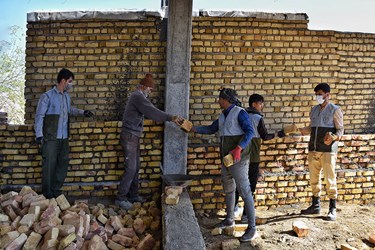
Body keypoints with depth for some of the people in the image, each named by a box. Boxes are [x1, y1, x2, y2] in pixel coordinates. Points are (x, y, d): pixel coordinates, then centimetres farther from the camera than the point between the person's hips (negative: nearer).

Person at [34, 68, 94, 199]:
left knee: (63, 164, 11)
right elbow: (39, 116, -10)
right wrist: (39, 135, -15)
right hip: (51, 138, -7)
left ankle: (55, 191, 23)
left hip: (64, 138, 7)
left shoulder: (67, 96, 12)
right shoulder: (47, 96, -9)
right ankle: (47, 195, 7)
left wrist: (82, 112, 21)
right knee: (49, 165, -3)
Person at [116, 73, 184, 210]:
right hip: (129, 136, -10)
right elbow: (152, 112, -26)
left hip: (133, 136, 10)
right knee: (131, 169, -8)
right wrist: (171, 117, -27)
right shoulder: (137, 97, -16)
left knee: (136, 167, 13)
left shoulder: (139, 97, 17)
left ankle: (133, 195, 21)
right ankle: (120, 198, -1)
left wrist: (169, 118, 3)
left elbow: (150, 111, 13)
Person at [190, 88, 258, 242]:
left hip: (238, 159, -9)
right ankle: (229, 219, 34)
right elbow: (211, 129, 27)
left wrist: (239, 148, -30)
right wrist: (193, 129, 20)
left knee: (244, 191, -10)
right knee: (228, 189, 18)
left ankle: (252, 228, -8)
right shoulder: (222, 116, 15)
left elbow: (250, 132, -18)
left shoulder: (239, 113, -10)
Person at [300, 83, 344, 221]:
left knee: (330, 179, -3)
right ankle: (315, 206, 23)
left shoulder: (335, 110, -3)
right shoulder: (314, 110, 14)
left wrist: (333, 137, -24)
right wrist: (298, 130, 3)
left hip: (328, 150, -6)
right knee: (314, 179, 11)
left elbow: (340, 130, -4)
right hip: (313, 149, 6)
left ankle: (332, 209, 6)